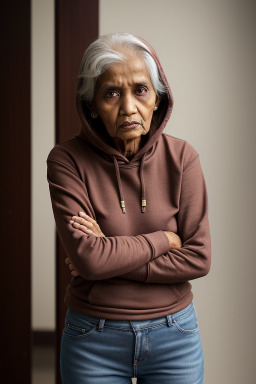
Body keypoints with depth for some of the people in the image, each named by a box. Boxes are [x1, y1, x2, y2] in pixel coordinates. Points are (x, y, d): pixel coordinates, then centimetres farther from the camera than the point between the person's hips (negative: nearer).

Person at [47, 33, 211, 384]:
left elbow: (198, 258, -10)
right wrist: (164, 239, -12)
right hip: (94, 341, -1)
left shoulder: (181, 157, -7)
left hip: (175, 335, 2)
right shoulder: (67, 160, -12)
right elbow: (87, 258, -20)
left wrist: (111, 254, -16)